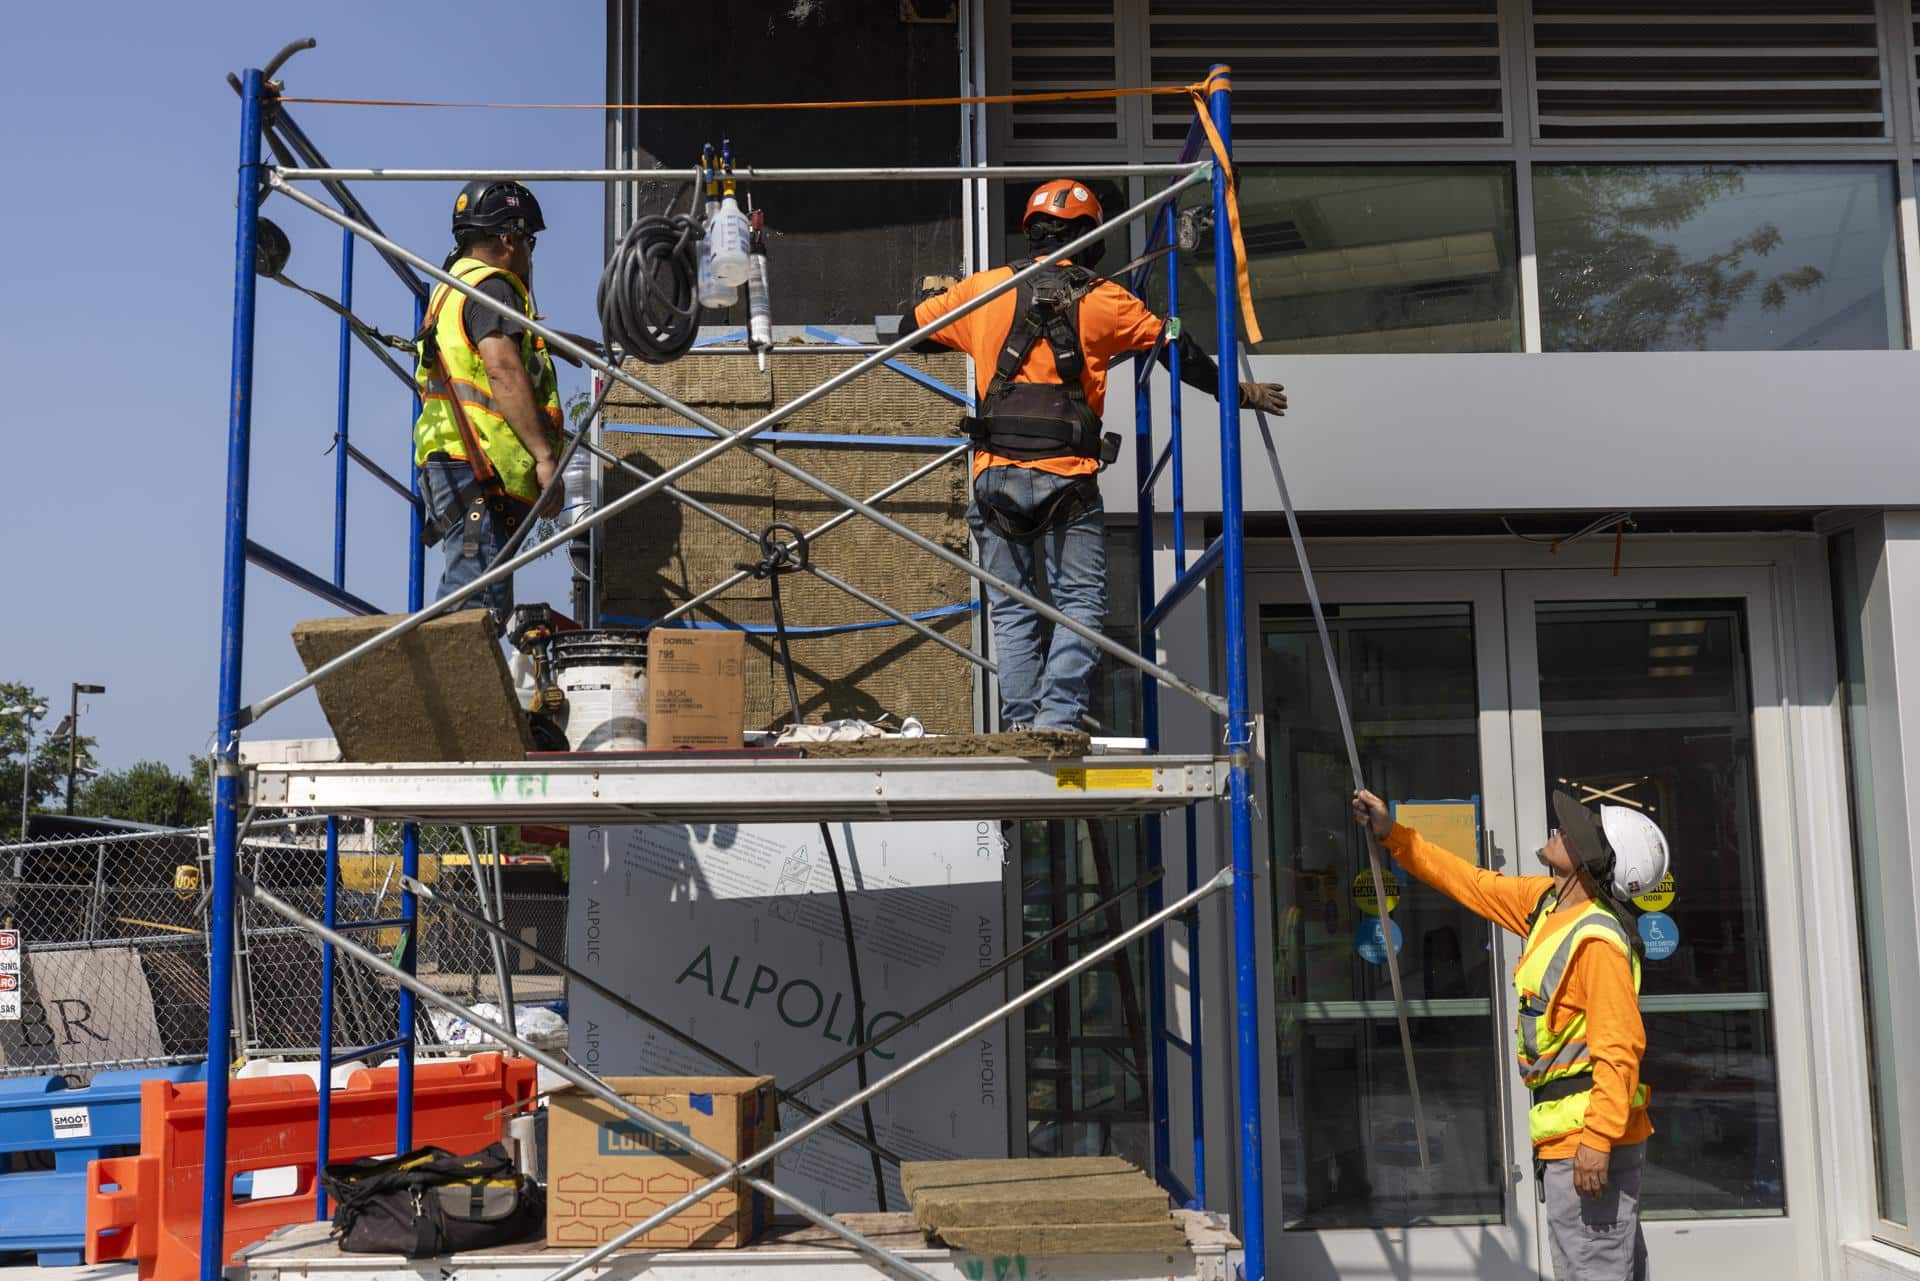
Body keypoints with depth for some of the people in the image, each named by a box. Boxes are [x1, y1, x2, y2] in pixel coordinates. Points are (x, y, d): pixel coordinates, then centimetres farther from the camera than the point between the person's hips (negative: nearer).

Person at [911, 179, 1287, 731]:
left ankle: (1021, 723, 6)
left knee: (1011, 610, 9)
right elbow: (1178, 351, 13)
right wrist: (1237, 392, 26)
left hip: (996, 474, 2)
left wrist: (942, 296, 43)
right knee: (1080, 602, 4)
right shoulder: (1102, 299, 5)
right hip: (1067, 478, -2)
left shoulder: (982, 289, 9)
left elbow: (913, 329, 21)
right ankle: (1058, 718, -9)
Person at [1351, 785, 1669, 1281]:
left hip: (1587, 1137, -10)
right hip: (1564, 1136, 10)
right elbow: (1477, 886, 20)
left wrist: (1597, 1141, -27)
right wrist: (1393, 835, 19)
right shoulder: (1545, 901, 6)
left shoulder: (1599, 940, -21)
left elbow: (1619, 1049, -25)